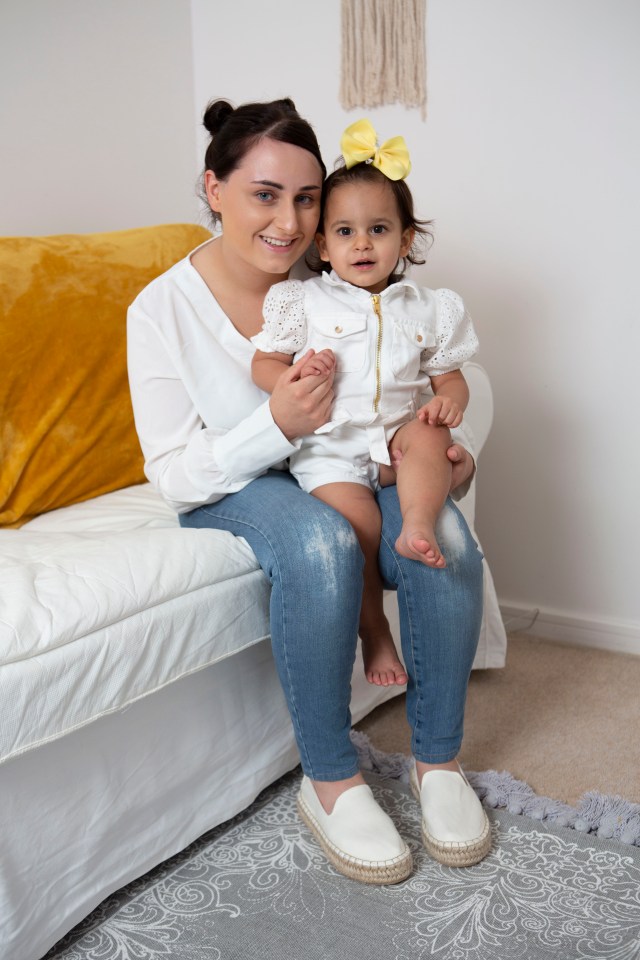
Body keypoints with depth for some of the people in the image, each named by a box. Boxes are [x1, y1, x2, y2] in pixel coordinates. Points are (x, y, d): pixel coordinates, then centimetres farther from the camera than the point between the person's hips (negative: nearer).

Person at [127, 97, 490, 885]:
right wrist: (277, 425, -31)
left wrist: (441, 447, -13)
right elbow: (174, 476, -14)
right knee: (321, 541, -36)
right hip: (228, 489, -3)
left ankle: (437, 761, -5)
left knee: (444, 539, -27)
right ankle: (329, 781, -17)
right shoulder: (163, 309, -13)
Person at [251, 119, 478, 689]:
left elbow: (449, 377, 12)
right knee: (358, 520, -22)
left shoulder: (425, 310, 9)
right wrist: (294, 378, -19)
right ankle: (374, 631, -5)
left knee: (429, 433, -28)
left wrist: (449, 402, -12)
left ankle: (417, 529, -30)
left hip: (394, 438, 3)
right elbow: (263, 363, 3)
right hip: (328, 448, -3)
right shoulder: (305, 302, 2)